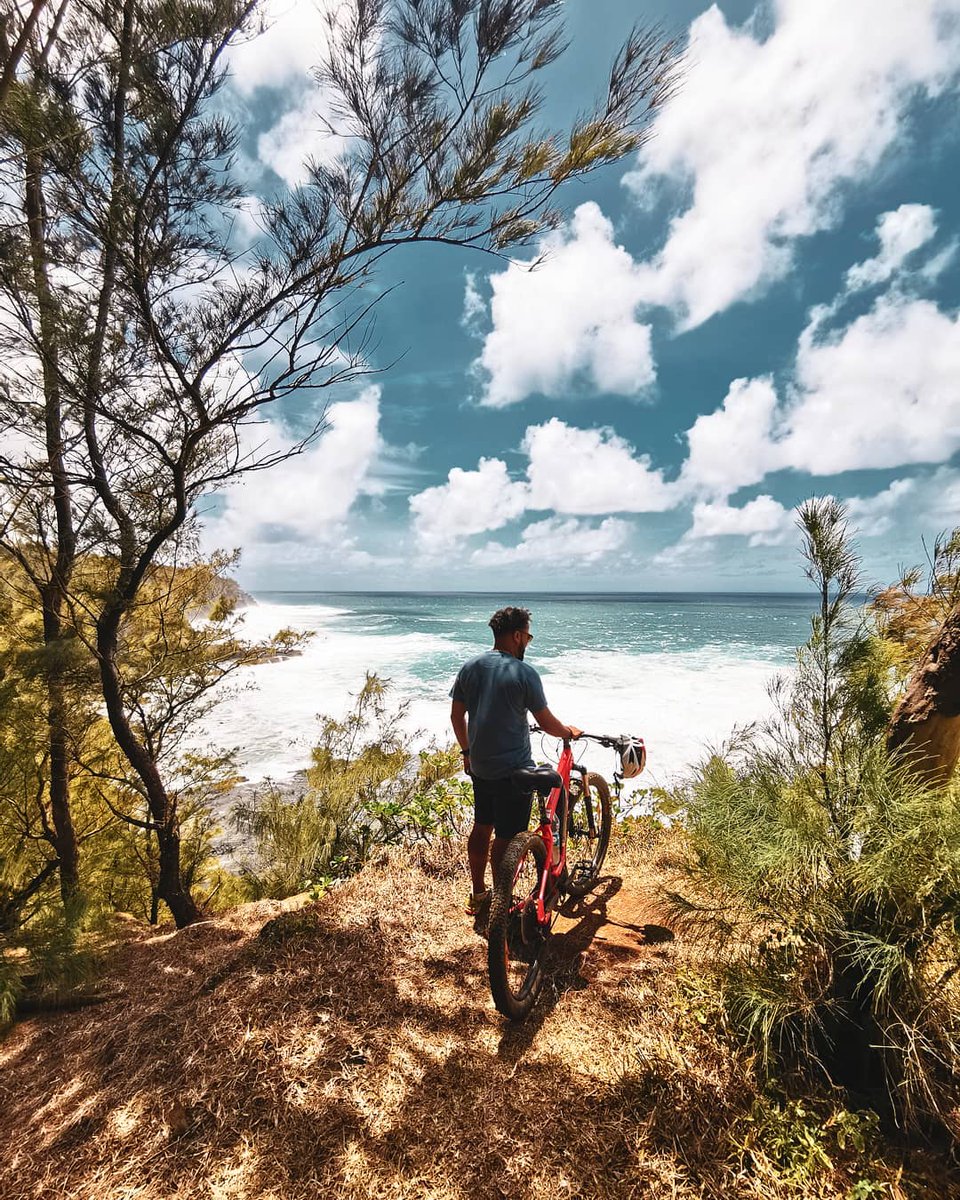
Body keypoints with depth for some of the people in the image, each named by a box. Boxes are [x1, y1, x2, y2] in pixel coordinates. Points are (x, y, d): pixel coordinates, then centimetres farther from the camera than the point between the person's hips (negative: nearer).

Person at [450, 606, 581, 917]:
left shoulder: (470, 667, 1)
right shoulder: (524, 673, -17)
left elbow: (456, 715, 7)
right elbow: (547, 722, -10)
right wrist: (569, 731, 10)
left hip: (479, 766, 7)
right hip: (512, 770, -7)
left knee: (481, 827, 20)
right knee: (506, 837, 6)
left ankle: (478, 895, 35)